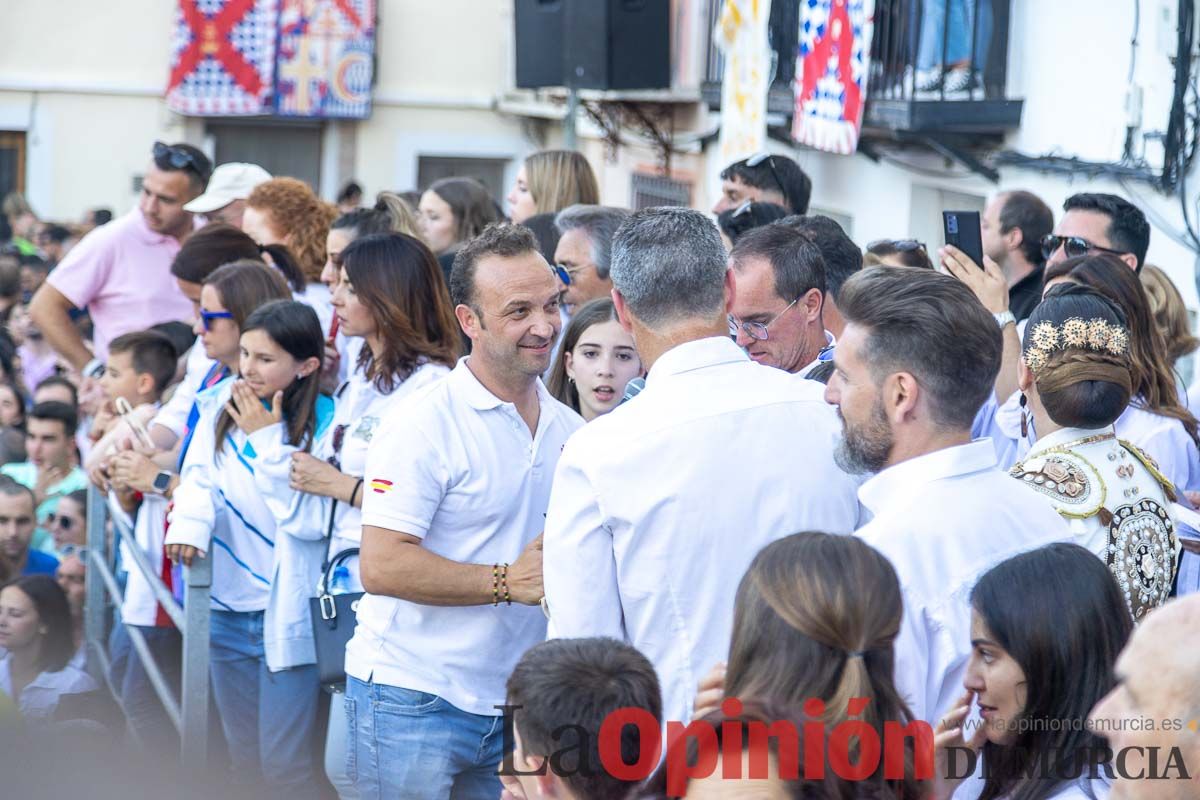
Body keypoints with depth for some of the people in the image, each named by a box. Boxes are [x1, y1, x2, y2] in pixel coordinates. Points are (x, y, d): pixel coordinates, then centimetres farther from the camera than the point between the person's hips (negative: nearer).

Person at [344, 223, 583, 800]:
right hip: (412, 700, -6)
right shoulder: (424, 424, -12)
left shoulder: (569, 430, 10)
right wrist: (508, 581, -23)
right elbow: (381, 566, -20)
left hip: (515, 704, 6)